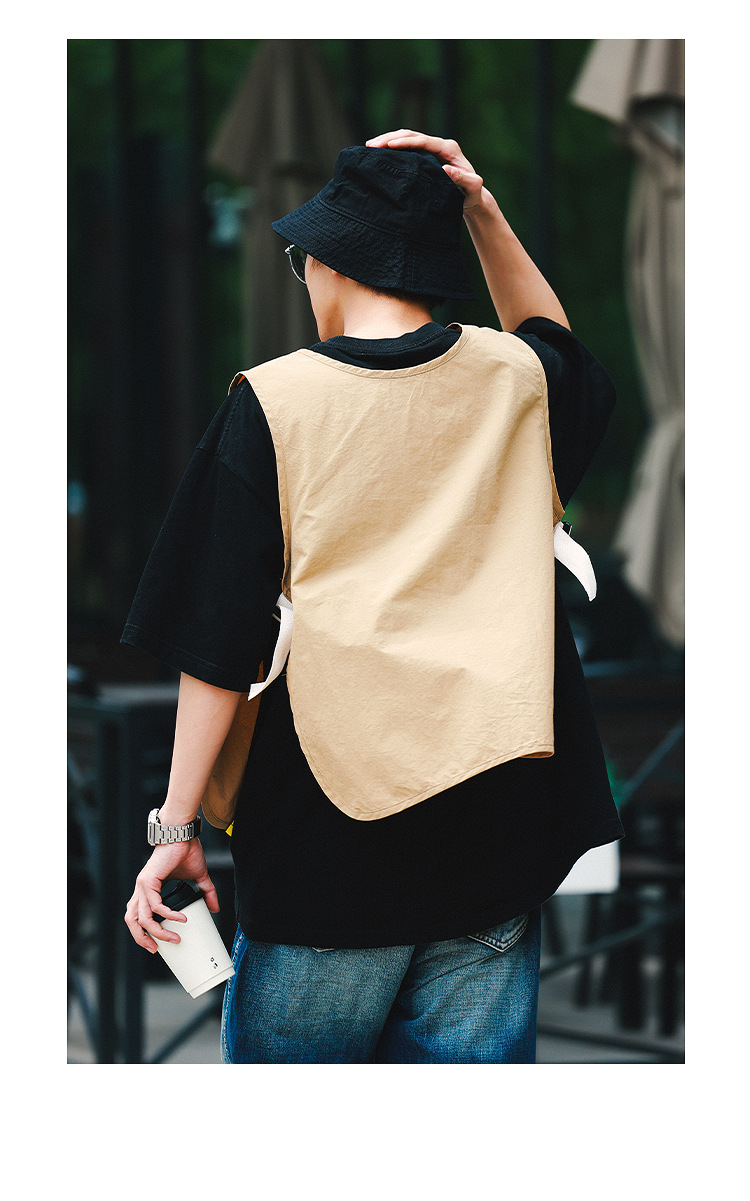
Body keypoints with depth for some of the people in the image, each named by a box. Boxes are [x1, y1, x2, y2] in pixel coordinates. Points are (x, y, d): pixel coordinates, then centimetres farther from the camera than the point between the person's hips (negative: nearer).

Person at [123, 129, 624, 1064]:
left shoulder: (273, 402, -5)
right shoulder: (511, 380, 4)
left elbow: (217, 643, -6)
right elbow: (557, 343, 32)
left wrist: (177, 823, 0)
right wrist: (482, 212, 18)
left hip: (333, 820, -3)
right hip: (502, 814, 3)